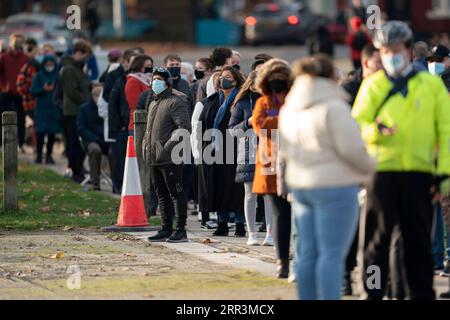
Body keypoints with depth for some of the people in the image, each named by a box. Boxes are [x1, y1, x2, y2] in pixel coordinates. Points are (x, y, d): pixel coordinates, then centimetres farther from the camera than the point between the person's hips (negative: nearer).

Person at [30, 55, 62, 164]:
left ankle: (49, 155, 11)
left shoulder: (58, 77, 3)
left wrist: (54, 89, -18)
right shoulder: (39, 76, 2)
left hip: (54, 109, 1)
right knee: (40, 132, -6)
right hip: (41, 109, -1)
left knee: (52, 133, 2)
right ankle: (38, 155, 3)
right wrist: (43, 89, -18)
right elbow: (33, 91, -3)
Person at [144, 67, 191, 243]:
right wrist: (146, 145, 14)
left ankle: (180, 231, -5)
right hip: (154, 158, 9)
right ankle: (166, 229, 19)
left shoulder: (176, 102, -7)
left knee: (176, 194, -6)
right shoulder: (153, 104, 21)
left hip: (170, 158, -9)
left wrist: (169, 145, -21)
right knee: (162, 195, 13)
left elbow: (184, 128, -16)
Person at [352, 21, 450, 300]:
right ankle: (373, 294, 7)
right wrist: (376, 130, -21)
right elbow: (357, 124, 2)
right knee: (377, 238, 0)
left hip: (419, 173, 1)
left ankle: (422, 294, 14)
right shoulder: (373, 85, 7)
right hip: (382, 170, -1)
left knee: (419, 240, 7)